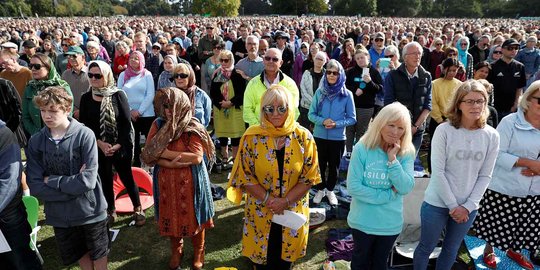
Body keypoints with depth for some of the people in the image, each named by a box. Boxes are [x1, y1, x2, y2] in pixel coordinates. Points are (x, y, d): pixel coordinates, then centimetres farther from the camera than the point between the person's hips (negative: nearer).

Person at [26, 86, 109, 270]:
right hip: (60, 214, 3)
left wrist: (51, 181, -14)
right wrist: (74, 186, -19)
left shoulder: (84, 135, -18)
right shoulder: (35, 142, -6)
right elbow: (35, 187, -10)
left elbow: (88, 181, -22)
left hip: (90, 211, -3)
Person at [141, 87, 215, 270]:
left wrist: (167, 153, -18)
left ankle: (198, 253, 33)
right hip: (167, 182, 3)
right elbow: (148, 155, -7)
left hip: (190, 182, -3)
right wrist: (170, 164, -21)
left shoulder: (193, 127, -12)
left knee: (194, 216, 10)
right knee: (171, 216, 16)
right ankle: (176, 251, 40)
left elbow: (196, 157, -21)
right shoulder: (158, 125, -1)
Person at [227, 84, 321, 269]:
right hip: (260, 212, 0)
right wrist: (268, 199, -16)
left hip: (293, 212, 1)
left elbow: (309, 178, -7)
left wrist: (285, 201, -16)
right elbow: (245, 176, -7)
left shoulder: (304, 137, -8)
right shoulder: (252, 137, -9)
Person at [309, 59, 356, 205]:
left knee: (334, 166, 15)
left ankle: (330, 190, 37)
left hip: (338, 137, 0)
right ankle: (320, 189, 34)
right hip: (320, 136, 1)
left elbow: (352, 118, -5)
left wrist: (336, 124, -20)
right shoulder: (319, 92, -5)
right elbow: (311, 114, -2)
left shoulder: (347, 95, -8)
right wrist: (322, 121, -20)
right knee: (320, 164, 13)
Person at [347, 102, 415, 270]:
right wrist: (388, 195, -19)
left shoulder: (406, 153, -8)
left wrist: (392, 160, -24)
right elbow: (353, 187, -21)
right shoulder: (362, 148, -17)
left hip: (390, 223, 3)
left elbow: (406, 188, -17)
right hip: (363, 221, -2)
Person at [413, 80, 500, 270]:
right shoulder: (444, 130, -14)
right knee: (426, 248, 12)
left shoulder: (491, 136, -3)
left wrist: (467, 206, -8)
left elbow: (485, 176, -1)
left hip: (468, 207, 3)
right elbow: (437, 172, -14)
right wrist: (453, 205, -13)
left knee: (451, 250, 20)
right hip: (437, 203, -3)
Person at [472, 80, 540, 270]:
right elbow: (497, 154, -18)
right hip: (504, 188, -5)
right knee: (497, 223, 11)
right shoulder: (510, 122, -14)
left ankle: (514, 250, 45)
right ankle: (489, 250, 35)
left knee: (525, 225, 20)